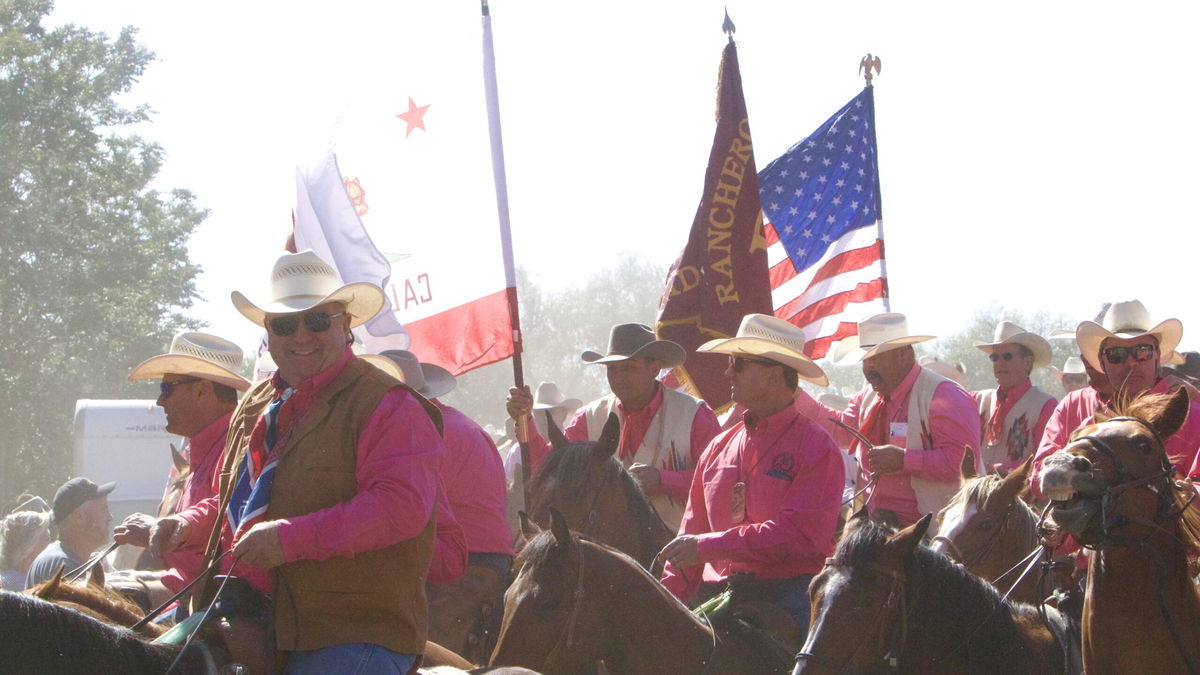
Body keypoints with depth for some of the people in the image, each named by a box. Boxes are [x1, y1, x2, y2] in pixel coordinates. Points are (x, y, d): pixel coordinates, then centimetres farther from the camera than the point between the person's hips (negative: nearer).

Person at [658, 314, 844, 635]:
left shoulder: (816, 449, -3)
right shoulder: (719, 448, 17)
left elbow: (800, 535, -15)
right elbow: (692, 531, 19)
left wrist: (708, 546, -17)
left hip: (789, 597, -5)